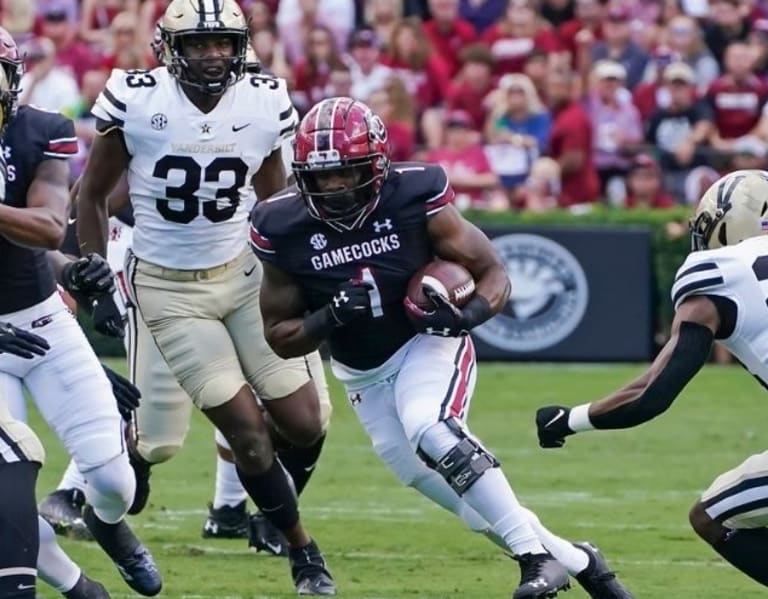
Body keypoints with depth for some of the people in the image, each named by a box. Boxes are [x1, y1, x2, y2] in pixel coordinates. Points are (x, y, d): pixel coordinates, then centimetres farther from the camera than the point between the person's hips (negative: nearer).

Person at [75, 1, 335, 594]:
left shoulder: (264, 105, -5)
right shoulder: (136, 102, -14)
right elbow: (92, 196, 0)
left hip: (242, 273, 4)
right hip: (168, 290, -3)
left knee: (304, 422, -2)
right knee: (246, 426, -10)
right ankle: (302, 550, 9)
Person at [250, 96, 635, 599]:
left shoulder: (414, 198, -19)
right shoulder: (285, 229, -13)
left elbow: (494, 273, -10)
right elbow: (280, 337, -4)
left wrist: (468, 314, -32)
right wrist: (330, 317, -25)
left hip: (428, 346, -4)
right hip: (366, 376, 4)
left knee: (429, 432, -33)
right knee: (448, 488, 2)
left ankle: (537, 555, -29)